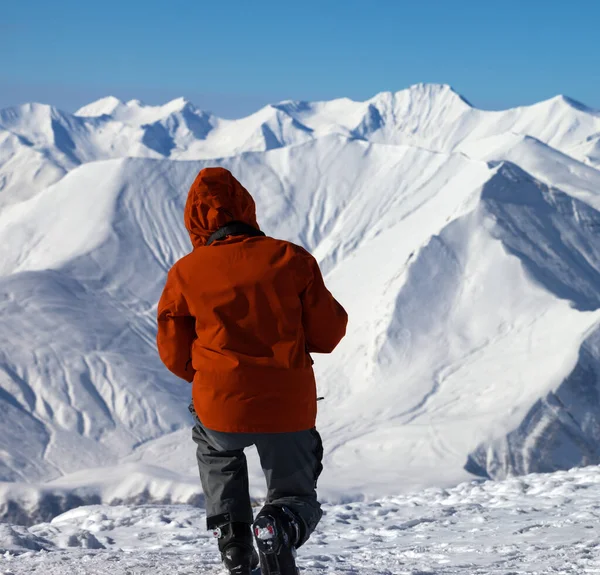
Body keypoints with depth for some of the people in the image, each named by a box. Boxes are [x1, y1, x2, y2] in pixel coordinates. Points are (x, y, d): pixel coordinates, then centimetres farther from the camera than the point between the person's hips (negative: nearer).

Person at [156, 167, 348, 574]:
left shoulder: (186, 273, -1)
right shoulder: (292, 259, -2)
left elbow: (175, 354, 6)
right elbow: (328, 334, 1)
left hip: (220, 407, 1)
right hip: (290, 409, 0)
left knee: (215, 449, 37)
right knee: (296, 497, 21)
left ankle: (231, 532, 16)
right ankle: (281, 528, -14)